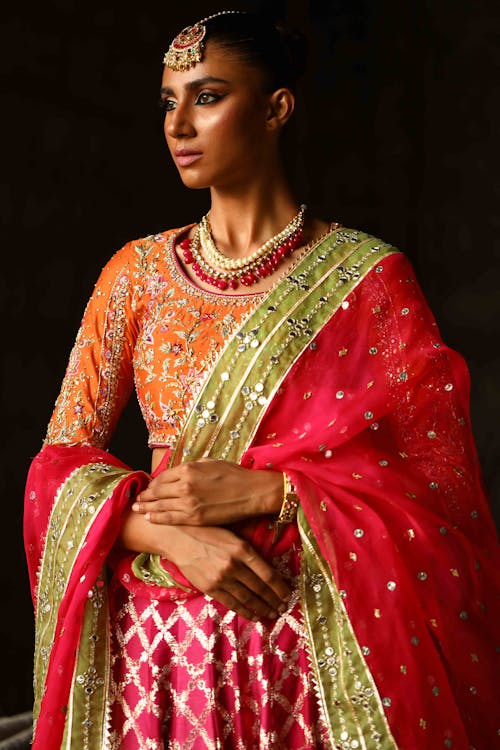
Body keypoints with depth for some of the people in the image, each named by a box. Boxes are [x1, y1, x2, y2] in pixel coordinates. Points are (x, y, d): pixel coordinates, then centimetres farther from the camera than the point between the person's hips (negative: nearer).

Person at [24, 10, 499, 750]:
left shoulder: (367, 276, -5)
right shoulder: (137, 272, 4)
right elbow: (63, 457, 3)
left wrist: (263, 492, -17)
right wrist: (169, 533, -15)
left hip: (314, 644, -2)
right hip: (155, 635, 3)